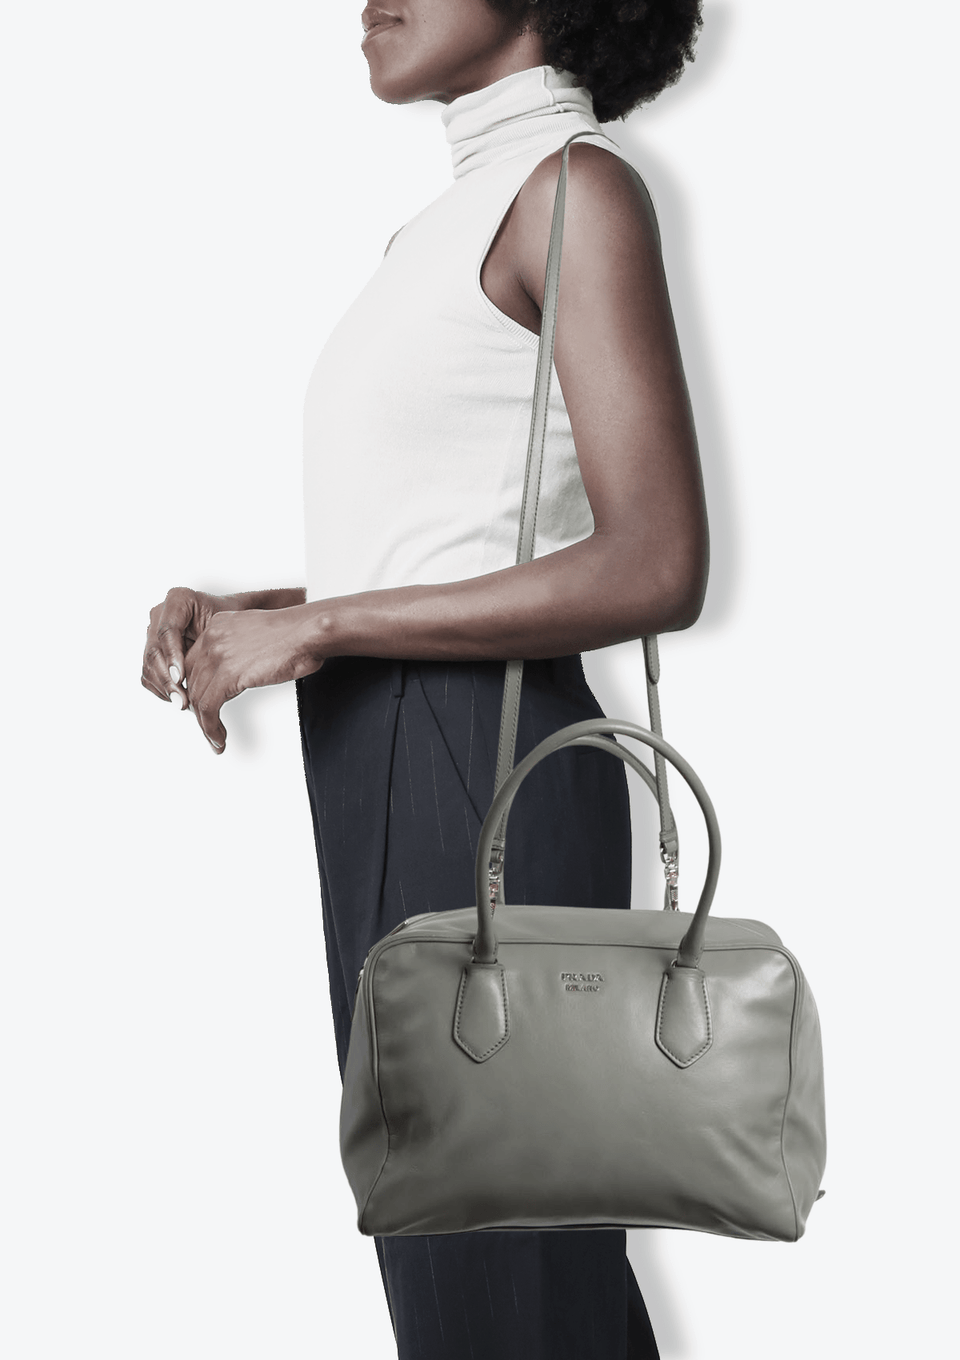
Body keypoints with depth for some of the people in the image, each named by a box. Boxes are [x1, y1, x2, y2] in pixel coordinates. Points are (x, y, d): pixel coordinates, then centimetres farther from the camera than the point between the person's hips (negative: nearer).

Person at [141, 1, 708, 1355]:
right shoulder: (459, 221, 18)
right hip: (383, 770, 9)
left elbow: (654, 569, -18)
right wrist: (228, 614, 3)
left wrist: (315, 628, -14)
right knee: (430, 1227, 16)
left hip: (476, 772, -9)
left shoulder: (577, 187, -8)